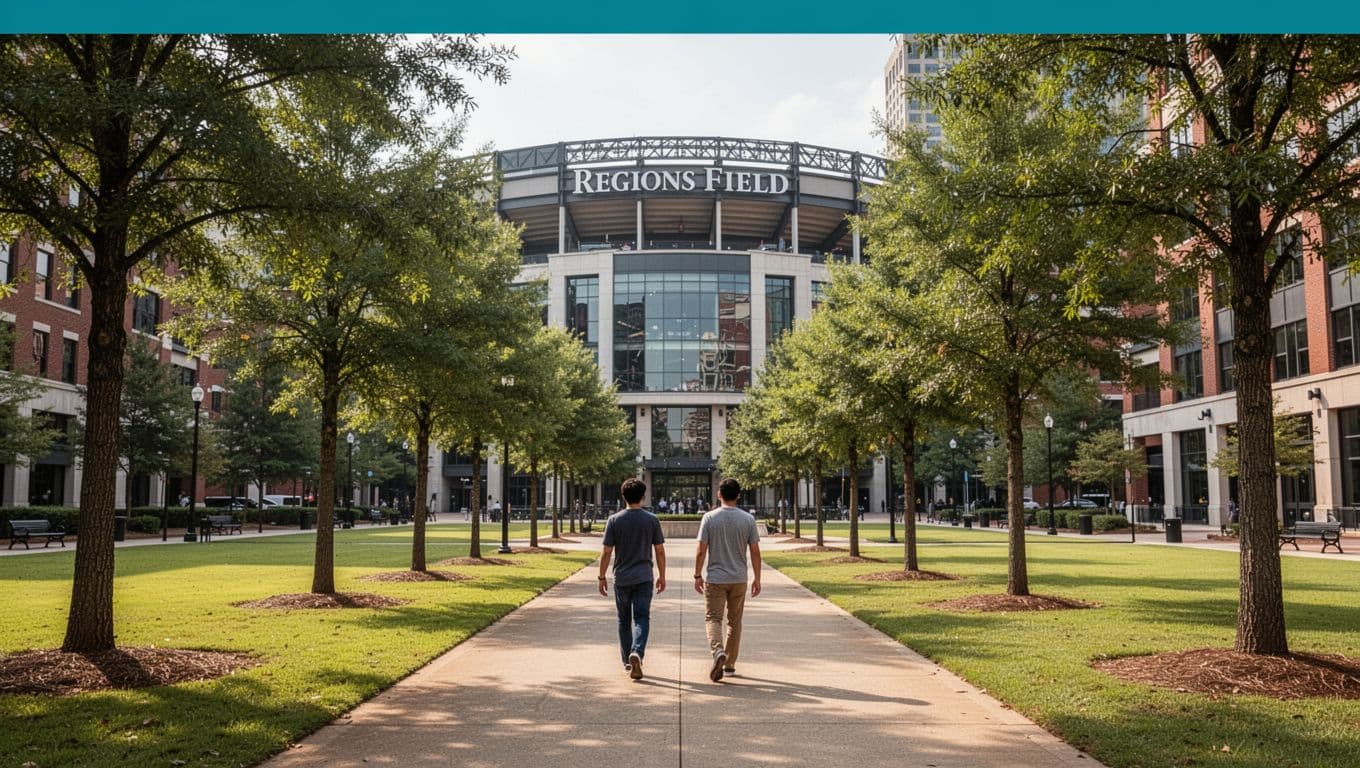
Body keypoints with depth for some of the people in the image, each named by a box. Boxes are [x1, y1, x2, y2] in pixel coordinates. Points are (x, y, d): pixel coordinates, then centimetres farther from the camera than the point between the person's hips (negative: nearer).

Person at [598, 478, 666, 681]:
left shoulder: (614, 520, -4)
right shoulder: (652, 520, -2)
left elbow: (606, 552, -5)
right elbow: (659, 551, 1)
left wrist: (602, 576, 5)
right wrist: (662, 576, 11)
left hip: (621, 578, 1)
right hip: (643, 578, -1)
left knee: (624, 620, 13)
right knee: (642, 618, 0)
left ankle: (627, 661, 21)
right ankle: (637, 653, -23)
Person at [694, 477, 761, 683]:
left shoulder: (709, 518, -6)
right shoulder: (748, 519, -2)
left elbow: (701, 551, -7)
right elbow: (755, 552, -1)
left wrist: (697, 575, 3)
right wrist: (757, 578, 8)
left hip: (715, 578, -2)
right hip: (739, 579, 2)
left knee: (713, 618, 2)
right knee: (734, 621, 13)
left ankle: (718, 651, -24)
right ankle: (730, 664, 19)